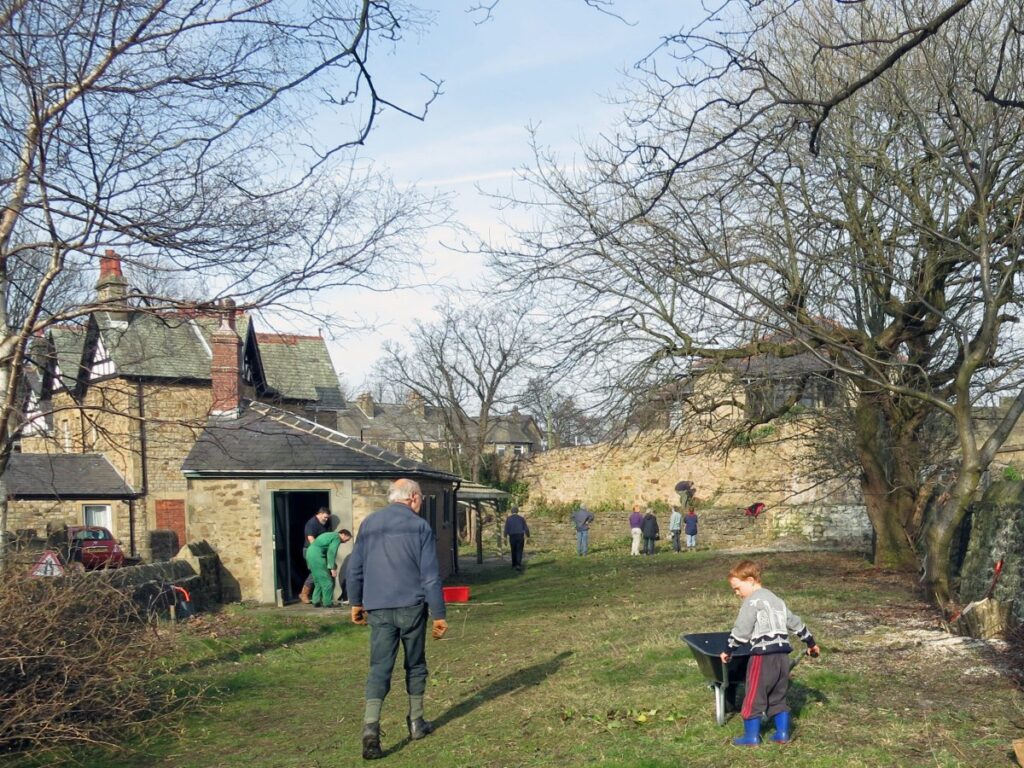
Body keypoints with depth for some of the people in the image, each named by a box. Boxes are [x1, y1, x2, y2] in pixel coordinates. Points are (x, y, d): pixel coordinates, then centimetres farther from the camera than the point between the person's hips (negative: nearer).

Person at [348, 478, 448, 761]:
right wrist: (439, 615, -2)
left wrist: (356, 602, 21)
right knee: (415, 664, 15)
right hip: (411, 607, -2)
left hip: (378, 609, 2)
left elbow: (354, 569, 9)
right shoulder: (420, 527, -5)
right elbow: (430, 576, -7)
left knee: (380, 667, 0)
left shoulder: (369, 524, 6)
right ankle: (416, 722, 25)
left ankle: (370, 726, -18)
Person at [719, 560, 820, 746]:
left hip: (763, 655, -8)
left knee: (754, 696, 1)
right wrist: (811, 642, 39)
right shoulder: (776, 599, 20)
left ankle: (751, 736, 5)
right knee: (778, 696, 17)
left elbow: (741, 630, -10)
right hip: (783, 654, 8)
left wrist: (728, 650, 1)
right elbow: (795, 622, 28)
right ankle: (783, 733, 16)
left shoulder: (752, 601, -7)